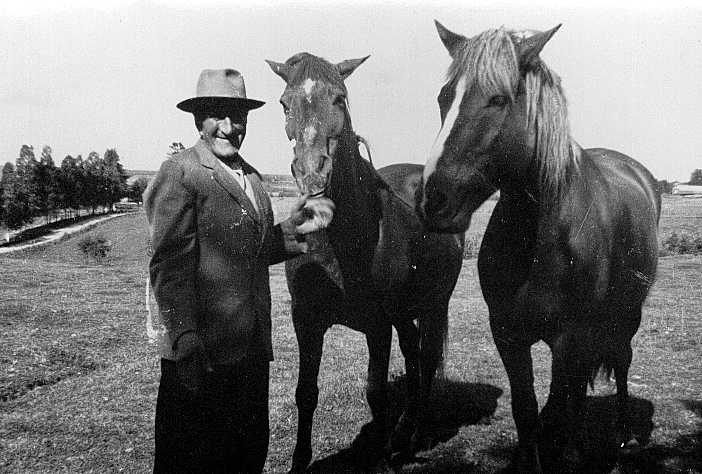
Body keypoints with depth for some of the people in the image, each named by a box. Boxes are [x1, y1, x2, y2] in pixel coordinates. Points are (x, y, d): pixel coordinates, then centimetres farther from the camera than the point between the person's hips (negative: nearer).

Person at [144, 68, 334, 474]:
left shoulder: (252, 176, 14)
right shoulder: (180, 174, -11)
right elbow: (169, 266, -18)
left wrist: (293, 229, 5)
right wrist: (185, 341, -26)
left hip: (252, 349, 8)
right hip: (200, 353, -8)